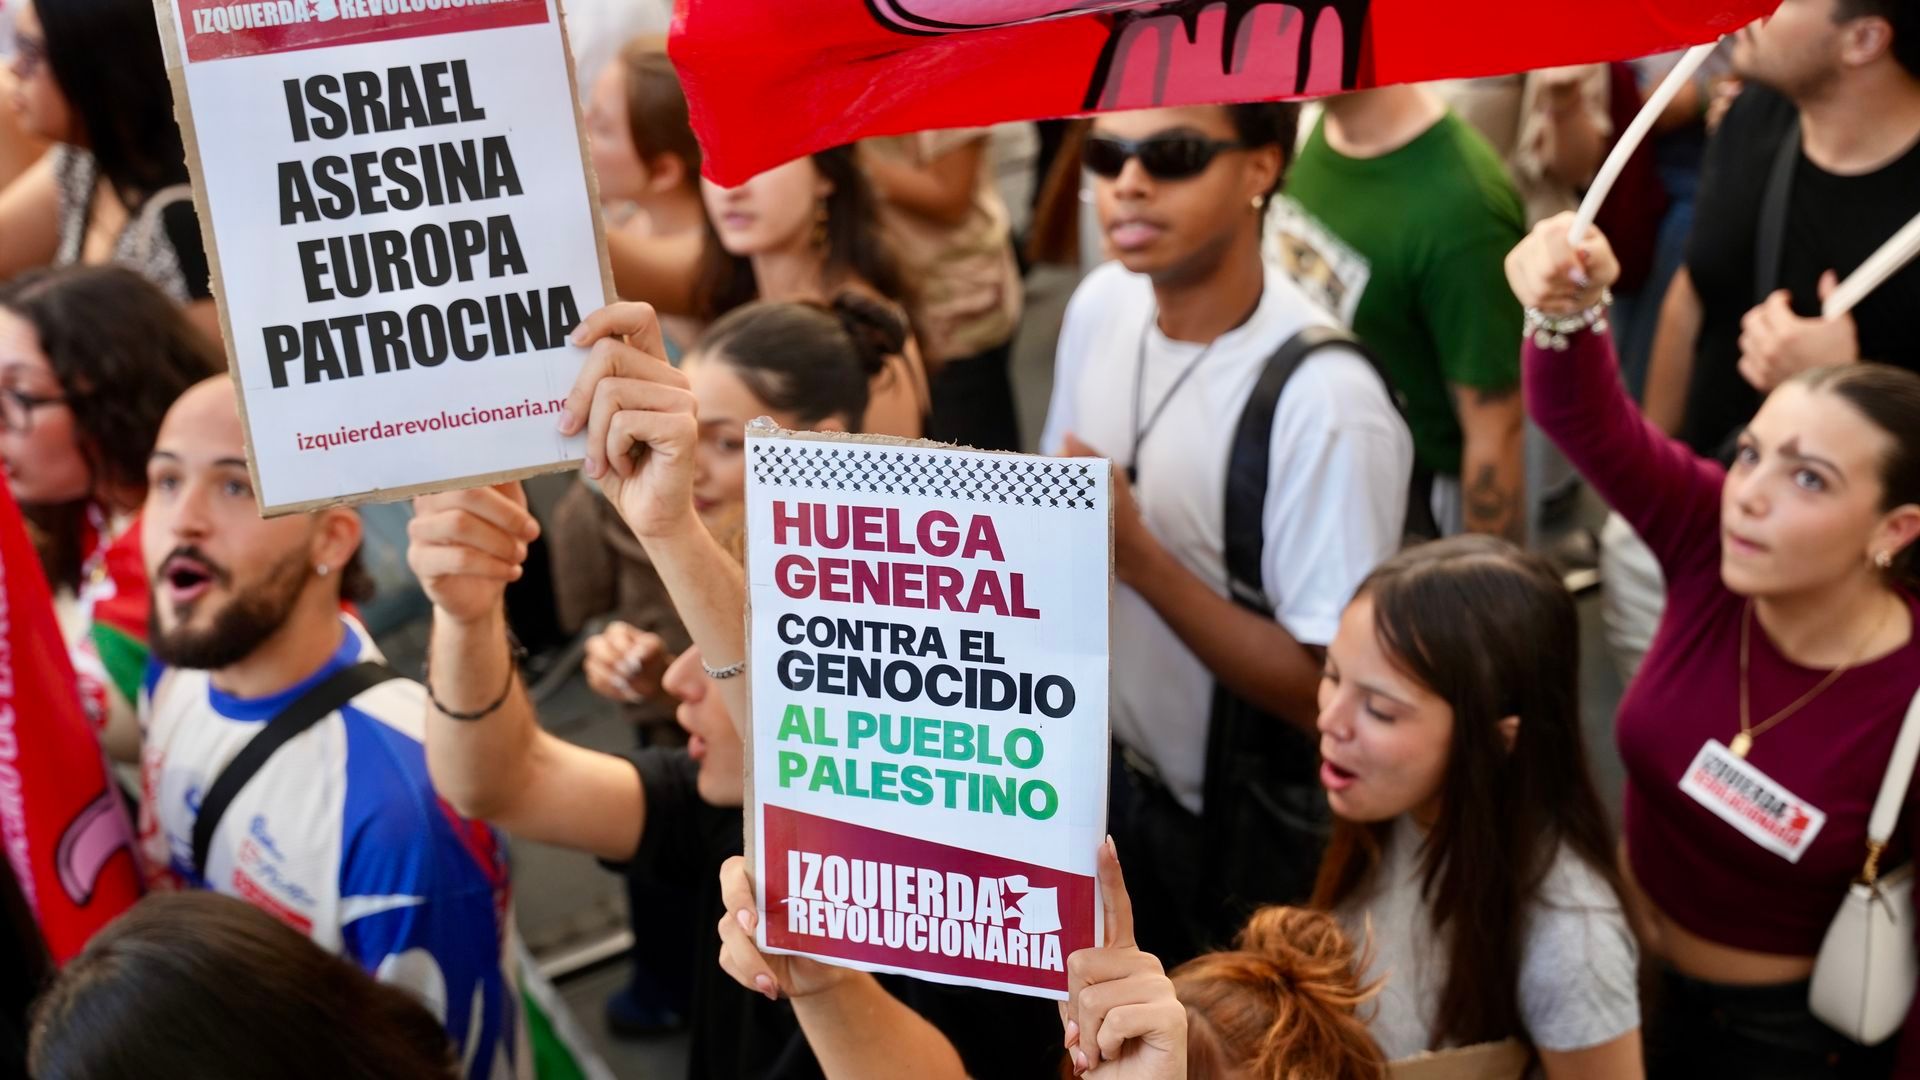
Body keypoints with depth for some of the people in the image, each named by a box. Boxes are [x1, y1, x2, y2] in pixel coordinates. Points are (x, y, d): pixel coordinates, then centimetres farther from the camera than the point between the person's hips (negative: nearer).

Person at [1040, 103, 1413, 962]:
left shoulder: (1323, 400, -29)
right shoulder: (1101, 303, -6)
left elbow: (1331, 690, -26)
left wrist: (1134, 552, -32)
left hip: (1255, 835, -6)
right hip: (1116, 775, 6)